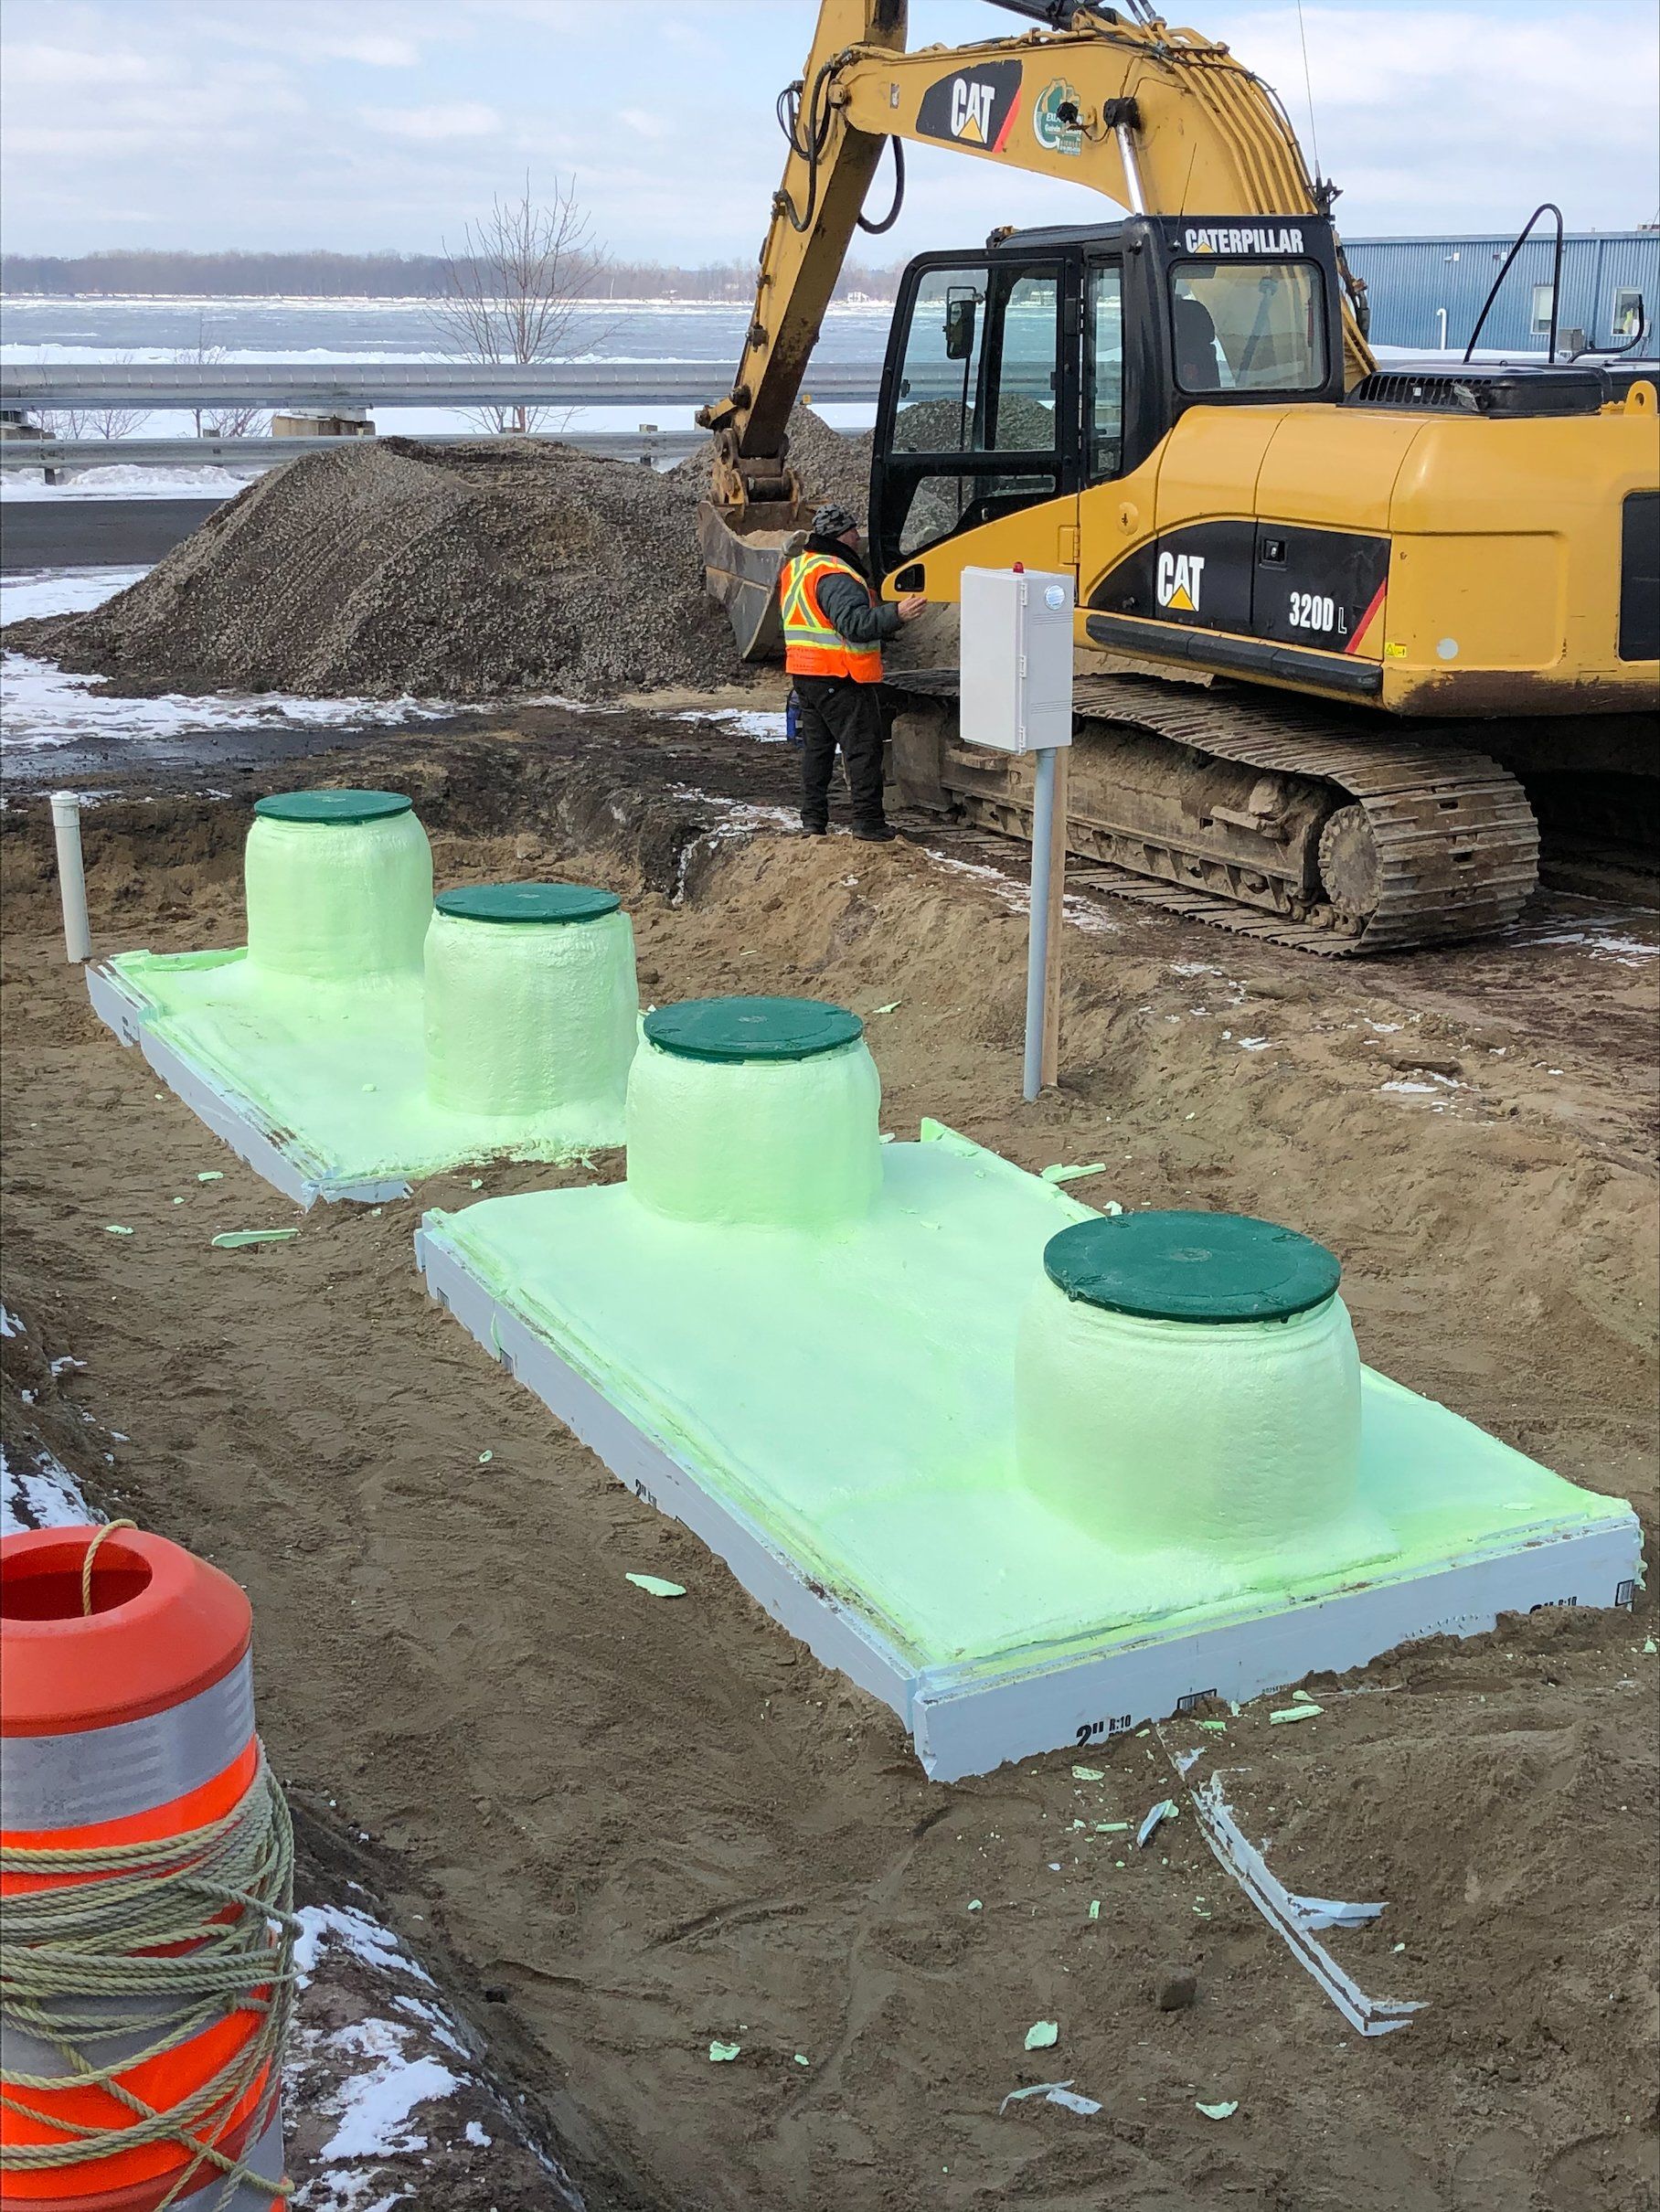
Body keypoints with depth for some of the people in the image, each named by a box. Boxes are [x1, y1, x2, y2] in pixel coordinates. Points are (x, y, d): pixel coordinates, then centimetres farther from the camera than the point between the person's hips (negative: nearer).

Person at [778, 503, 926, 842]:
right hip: (841, 677, -9)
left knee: (816, 746, 15)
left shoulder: (794, 569, 13)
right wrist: (896, 613, -38)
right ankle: (868, 823, -4)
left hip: (805, 674, 9)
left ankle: (812, 820, 16)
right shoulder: (836, 576, -19)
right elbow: (854, 624, -31)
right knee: (864, 747, -3)